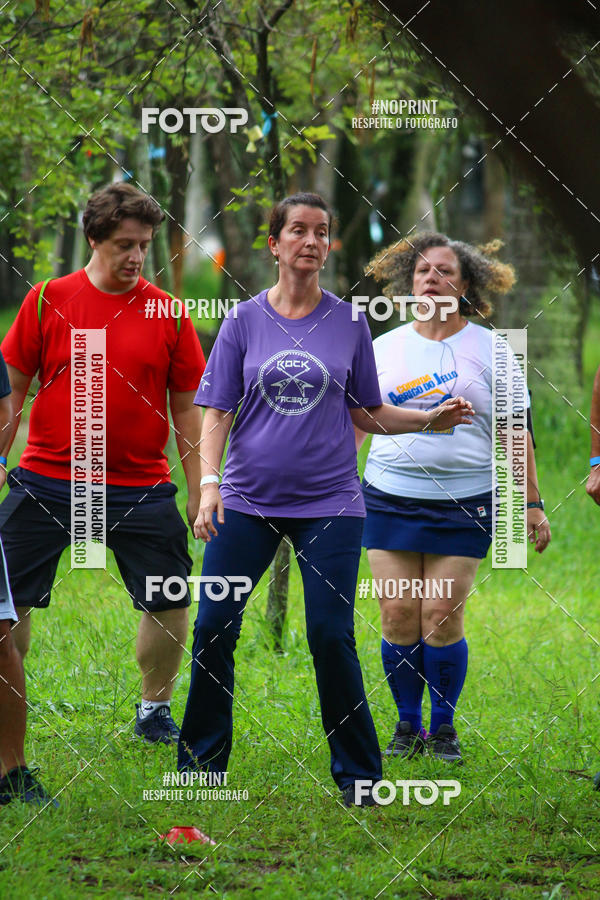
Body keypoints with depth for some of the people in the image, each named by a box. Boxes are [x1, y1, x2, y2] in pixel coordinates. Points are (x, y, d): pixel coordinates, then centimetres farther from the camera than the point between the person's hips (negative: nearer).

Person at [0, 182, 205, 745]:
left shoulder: (168, 314, 1)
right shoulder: (48, 301, 0)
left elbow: (186, 407, 7)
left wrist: (198, 492, 5)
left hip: (140, 487, 1)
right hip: (46, 481, -1)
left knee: (170, 603, -1)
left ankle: (154, 713, 18)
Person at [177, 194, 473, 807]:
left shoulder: (348, 323, 5)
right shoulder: (244, 320, 4)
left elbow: (368, 414, 13)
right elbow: (218, 412, 3)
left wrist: (434, 418, 0)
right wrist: (209, 482, -11)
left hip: (329, 502, -1)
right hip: (248, 499, 1)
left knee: (331, 636, -6)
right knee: (212, 629, -3)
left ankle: (357, 775, 7)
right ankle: (201, 764, 12)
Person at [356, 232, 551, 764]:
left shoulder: (490, 350, 4)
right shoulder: (384, 349, 9)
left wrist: (531, 504, 3)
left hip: (465, 503, -2)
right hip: (390, 498, 2)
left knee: (442, 616, -7)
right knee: (398, 613, -2)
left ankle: (444, 727, 7)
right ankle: (408, 725, 11)